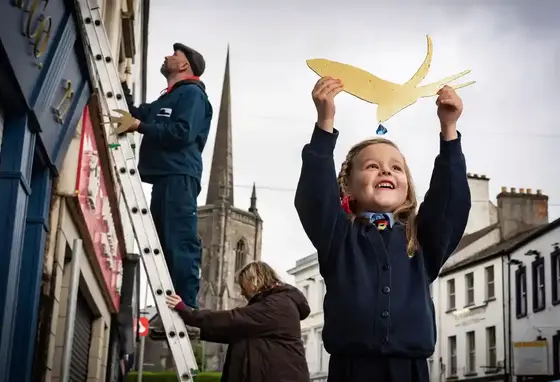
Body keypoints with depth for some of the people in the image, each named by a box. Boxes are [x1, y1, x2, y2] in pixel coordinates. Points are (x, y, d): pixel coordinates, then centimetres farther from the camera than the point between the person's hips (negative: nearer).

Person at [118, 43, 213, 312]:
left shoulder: (192, 94, 0)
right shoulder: (166, 100, 28)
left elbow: (182, 133, -15)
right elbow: (135, 114, 34)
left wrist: (141, 127, -10)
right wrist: (123, 84, 29)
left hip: (179, 178, -10)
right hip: (164, 178, 10)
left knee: (180, 244, -17)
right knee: (164, 244, 5)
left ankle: (186, 307, -22)